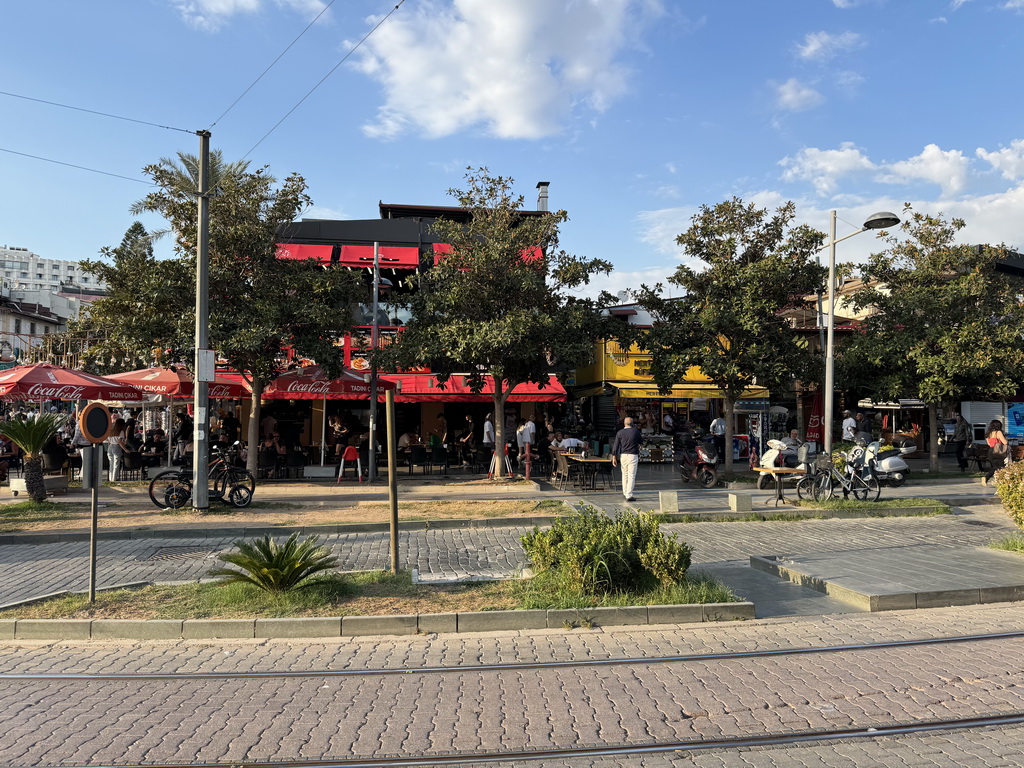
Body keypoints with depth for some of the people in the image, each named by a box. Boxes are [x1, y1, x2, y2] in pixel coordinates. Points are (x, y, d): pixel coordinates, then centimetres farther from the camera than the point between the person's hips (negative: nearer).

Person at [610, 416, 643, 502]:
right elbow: (641, 441, 10)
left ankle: (625, 492, 29)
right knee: (631, 476, -2)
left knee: (625, 474, 19)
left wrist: (614, 457, 0)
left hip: (623, 456, 3)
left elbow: (615, 445, -3)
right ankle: (629, 496, -6)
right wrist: (642, 437, 30)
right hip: (633, 456, -3)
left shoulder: (619, 433, 0)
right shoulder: (636, 431, -5)